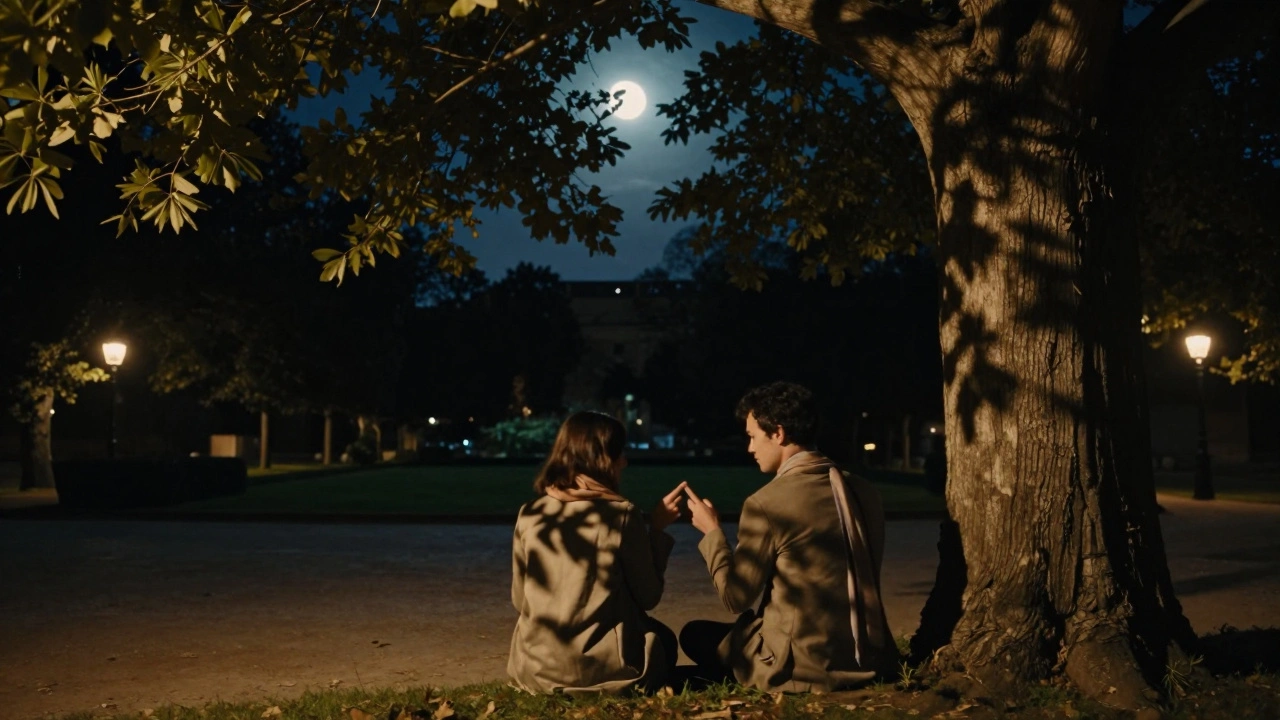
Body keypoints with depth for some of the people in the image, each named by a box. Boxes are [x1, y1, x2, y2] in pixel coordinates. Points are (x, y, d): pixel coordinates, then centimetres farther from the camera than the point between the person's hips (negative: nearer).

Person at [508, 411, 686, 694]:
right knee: (663, 640, 29)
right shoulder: (622, 515, -12)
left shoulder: (529, 515, -2)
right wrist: (657, 529, 6)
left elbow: (520, 600, 7)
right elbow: (648, 596, -4)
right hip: (603, 669, -4)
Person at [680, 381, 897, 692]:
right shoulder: (863, 491, 2)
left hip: (803, 666, -7)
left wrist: (712, 532, 5)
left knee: (695, 634, 15)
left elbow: (736, 597, -7)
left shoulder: (766, 504, -17)